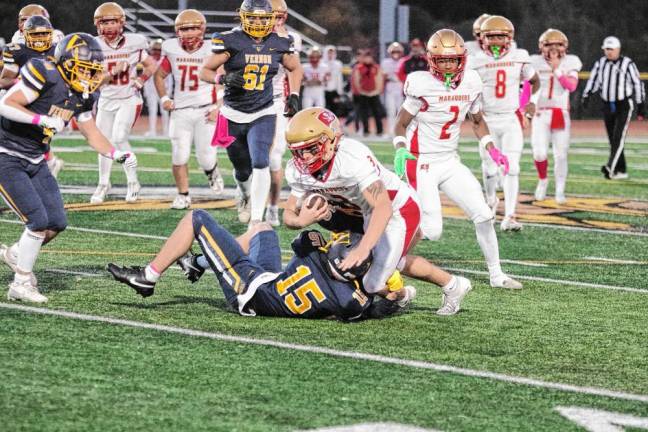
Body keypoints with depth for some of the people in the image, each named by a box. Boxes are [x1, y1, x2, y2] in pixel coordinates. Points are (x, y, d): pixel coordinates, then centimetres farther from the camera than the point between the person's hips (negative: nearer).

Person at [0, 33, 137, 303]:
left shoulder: (82, 95, 3)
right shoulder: (45, 75, -21)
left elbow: (91, 133, 13)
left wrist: (117, 155, -2)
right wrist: (43, 119, -33)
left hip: (35, 161, 8)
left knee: (57, 222, 3)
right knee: (38, 220, -12)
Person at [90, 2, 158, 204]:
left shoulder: (133, 43, -7)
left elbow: (152, 65, 7)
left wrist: (141, 80, -6)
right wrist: (114, 72, -24)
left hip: (129, 99, -3)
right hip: (106, 100, 3)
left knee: (119, 138, -20)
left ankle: (132, 181, -5)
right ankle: (103, 184, 28)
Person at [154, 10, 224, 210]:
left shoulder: (211, 51, -6)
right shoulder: (172, 50, 3)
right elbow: (160, 75, 19)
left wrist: (219, 107, -9)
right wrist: (164, 98, 5)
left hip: (206, 111, -2)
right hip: (180, 111, 2)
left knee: (206, 158, -4)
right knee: (179, 156, -5)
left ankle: (212, 171, 31)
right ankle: (183, 195, 10)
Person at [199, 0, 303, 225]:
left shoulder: (279, 44, 0)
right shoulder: (230, 41, -10)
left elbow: (295, 68, 19)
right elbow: (204, 71, -4)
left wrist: (294, 96, 7)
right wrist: (224, 78, -23)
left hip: (263, 115, 0)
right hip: (234, 115, 0)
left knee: (260, 164, -20)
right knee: (243, 171, 14)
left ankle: (256, 219, -17)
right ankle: (246, 196, 49)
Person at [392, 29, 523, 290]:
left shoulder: (470, 83, 0)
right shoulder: (422, 86, -16)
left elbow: (477, 122, 17)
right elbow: (401, 125, -6)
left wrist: (491, 149, 3)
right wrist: (400, 151, -24)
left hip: (451, 163, 6)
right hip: (422, 165, -6)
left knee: (483, 216, 0)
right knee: (431, 230, -13)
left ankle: (496, 275, 14)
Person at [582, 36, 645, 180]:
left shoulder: (627, 64, -7)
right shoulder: (600, 63, 5)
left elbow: (637, 84, -4)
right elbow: (593, 81, 4)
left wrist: (641, 106, -4)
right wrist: (586, 95, -14)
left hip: (625, 105, -5)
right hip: (608, 106, 5)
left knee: (618, 137, -16)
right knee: (613, 140, 6)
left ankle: (610, 167, -27)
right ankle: (621, 171, 13)